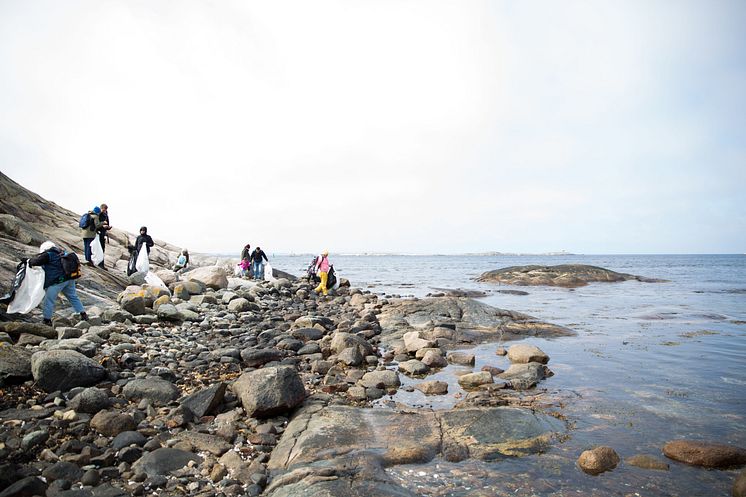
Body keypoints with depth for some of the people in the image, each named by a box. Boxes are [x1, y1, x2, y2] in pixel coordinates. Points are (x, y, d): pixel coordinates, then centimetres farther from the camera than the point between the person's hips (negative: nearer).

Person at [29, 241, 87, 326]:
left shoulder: (48, 255, -7)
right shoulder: (61, 253, 17)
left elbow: (36, 261, -7)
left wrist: (30, 261, 13)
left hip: (57, 281, -7)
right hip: (69, 279, 7)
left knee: (49, 300, 5)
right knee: (73, 297, 16)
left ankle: (47, 320, 11)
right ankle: (83, 314, 15)